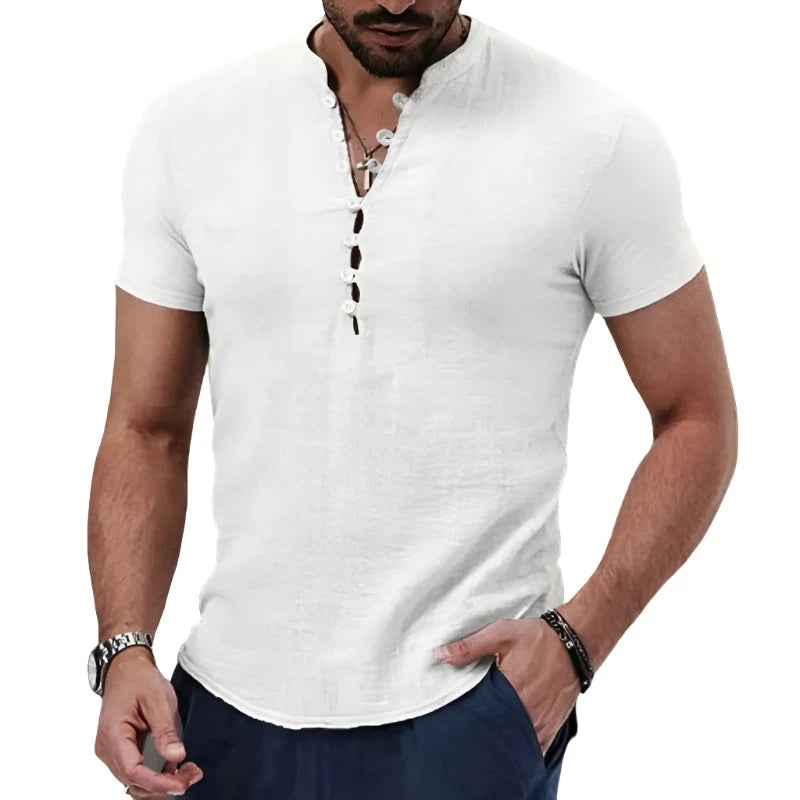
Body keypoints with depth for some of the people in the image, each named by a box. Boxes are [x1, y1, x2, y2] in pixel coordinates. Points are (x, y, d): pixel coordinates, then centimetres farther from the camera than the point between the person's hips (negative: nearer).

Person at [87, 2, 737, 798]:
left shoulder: (597, 137, -8)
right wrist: (124, 649, -7)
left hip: (467, 717, -3)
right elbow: (147, 428, 5)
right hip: (229, 709, 3)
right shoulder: (186, 128, 0)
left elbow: (697, 421, -1)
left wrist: (579, 637, -11)